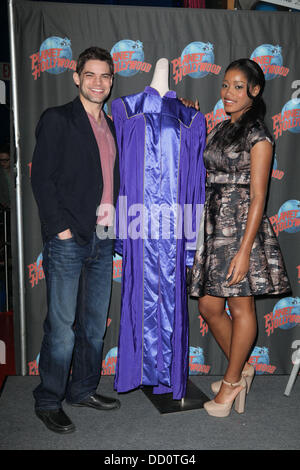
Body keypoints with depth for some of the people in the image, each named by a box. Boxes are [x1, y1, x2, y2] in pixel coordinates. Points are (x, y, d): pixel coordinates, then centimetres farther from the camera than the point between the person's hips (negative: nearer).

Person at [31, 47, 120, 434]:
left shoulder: (111, 127, 18)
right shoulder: (57, 120, -2)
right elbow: (41, 178, -9)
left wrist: (114, 215, 7)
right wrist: (60, 228, -13)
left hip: (102, 239, 7)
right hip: (67, 240, -7)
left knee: (95, 322, 13)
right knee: (62, 325, -2)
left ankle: (83, 389, 29)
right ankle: (48, 401, 14)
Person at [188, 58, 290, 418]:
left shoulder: (258, 135, -7)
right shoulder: (219, 129, 15)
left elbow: (257, 196, -13)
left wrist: (245, 250, -17)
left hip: (241, 226, -7)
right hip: (212, 225, 8)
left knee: (241, 307, 5)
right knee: (209, 306, 10)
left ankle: (232, 382, 21)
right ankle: (242, 369, 29)